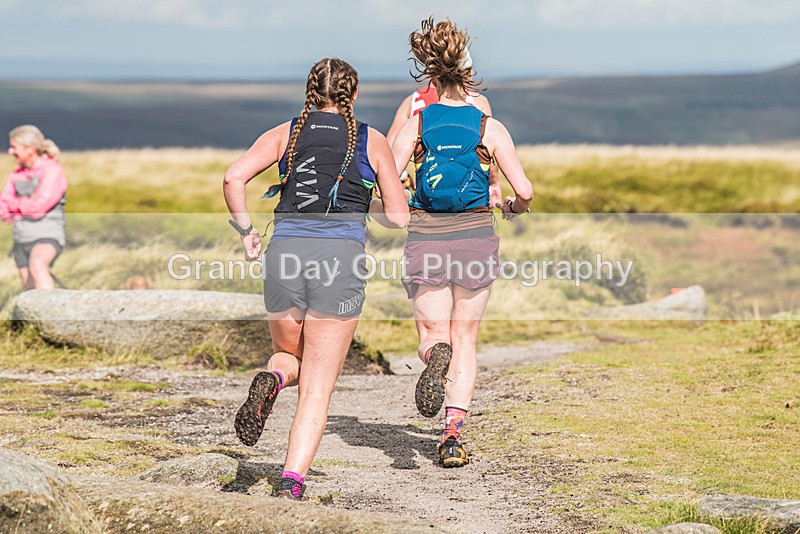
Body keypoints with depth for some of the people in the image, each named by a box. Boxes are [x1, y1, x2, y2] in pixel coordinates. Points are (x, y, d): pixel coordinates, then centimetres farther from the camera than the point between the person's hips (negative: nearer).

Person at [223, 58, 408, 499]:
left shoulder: (285, 133, 12)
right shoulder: (372, 140, 9)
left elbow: (234, 178, -3)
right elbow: (399, 217, 8)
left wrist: (245, 231, 9)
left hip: (285, 251, 2)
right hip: (341, 255, -2)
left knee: (290, 355, 27)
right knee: (317, 388, 3)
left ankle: (271, 380, -9)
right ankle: (292, 481, -13)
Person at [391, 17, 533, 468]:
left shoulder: (417, 124, -2)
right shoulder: (490, 128, -3)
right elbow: (525, 191, -4)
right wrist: (513, 208, 19)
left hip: (426, 240, 0)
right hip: (476, 238, 0)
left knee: (432, 333, 13)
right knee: (465, 340, 12)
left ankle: (435, 355, -27)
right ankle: (453, 434, 0)